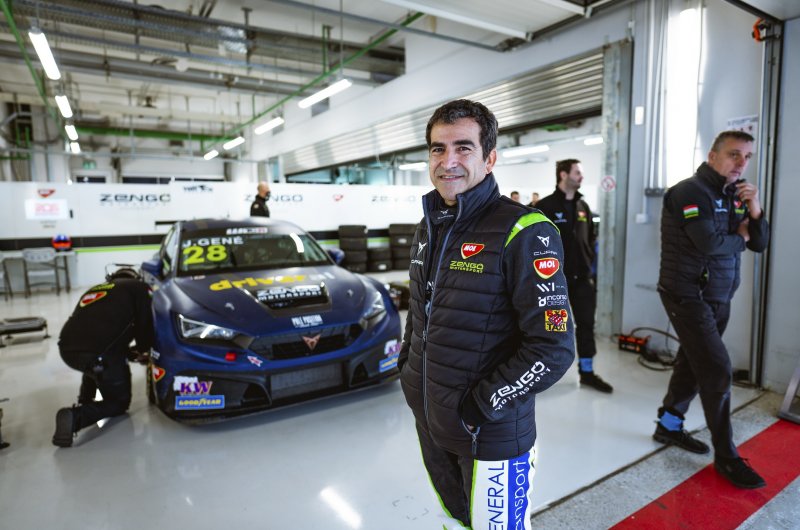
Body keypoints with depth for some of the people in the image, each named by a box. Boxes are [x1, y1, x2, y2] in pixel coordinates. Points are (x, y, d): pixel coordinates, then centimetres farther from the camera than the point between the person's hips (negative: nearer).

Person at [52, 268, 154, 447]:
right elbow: (145, 324, 2)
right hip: (99, 353, -7)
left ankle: (85, 398, 34)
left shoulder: (94, 290, 30)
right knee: (120, 402, 14)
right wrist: (142, 350, 23)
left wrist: (130, 353, 36)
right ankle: (76, 416, -10)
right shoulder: (138, 288, 12)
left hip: (67, 350, 7)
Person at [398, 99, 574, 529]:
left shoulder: (524, 232, -19)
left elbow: (553, 349, -21)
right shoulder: (429, 228, 5)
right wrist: (407, 368, 7)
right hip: (427, 422, 7)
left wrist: (478, 408, -18)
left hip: (492, 436, -6)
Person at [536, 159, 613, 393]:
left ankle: (587, 372, 20)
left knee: (586, 323, 8)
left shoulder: (583, 206, 12)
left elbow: (590, 238, 19)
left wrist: (589, 263, 10)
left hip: (582, 276, 6)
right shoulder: (545, 206, -9)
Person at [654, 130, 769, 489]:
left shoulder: (735, 196, 12)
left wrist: (755, 211, -8)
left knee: (693, 363, 14)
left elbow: (760, 244, 9)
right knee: (717, 369, -8)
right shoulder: (691, 192, -14)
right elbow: (709, 243, -25)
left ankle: (669, 425, 30)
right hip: (688, 296, -8)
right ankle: (726, 456, 5)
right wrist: (739, 237, -5)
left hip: (718, 298, 8)